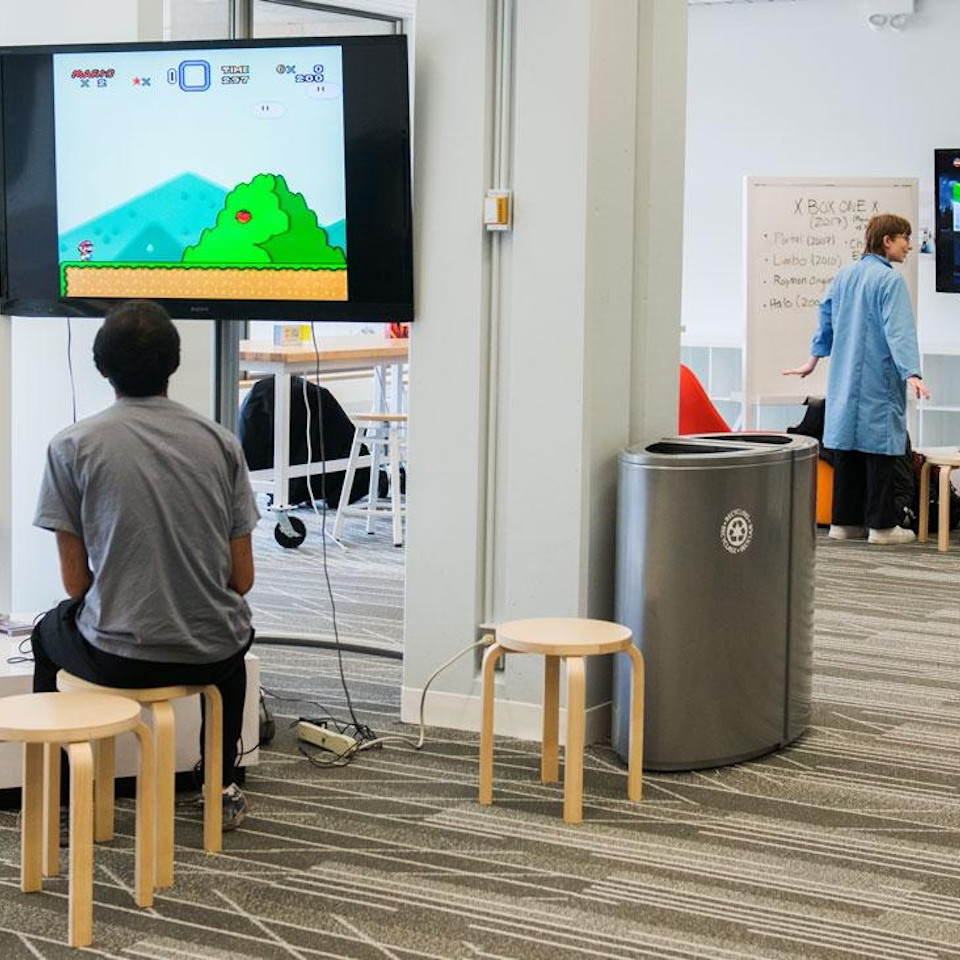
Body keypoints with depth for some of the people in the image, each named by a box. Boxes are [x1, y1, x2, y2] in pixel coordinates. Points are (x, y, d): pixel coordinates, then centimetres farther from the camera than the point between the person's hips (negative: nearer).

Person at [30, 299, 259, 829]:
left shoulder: (72, 446, -7)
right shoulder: (221, 442, 0)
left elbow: (75, 583, -4)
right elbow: (243, 578, 2)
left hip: (117, 658, -2)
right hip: (212, 656, 2)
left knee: (49, 632, 33)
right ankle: (223, 789, 38)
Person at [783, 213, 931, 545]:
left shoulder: (843, 276, 10)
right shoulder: (890, 280, -12)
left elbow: (826, 320, 19)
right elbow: (899, 331, -23)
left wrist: (813, 360, 30)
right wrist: (912, 374, -31)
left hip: (844, 381, 7)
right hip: (879, 382, -7)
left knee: (847, 448, 10)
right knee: (879, 447, -2)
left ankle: (844, 521, 14)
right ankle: (881, 524, 2)